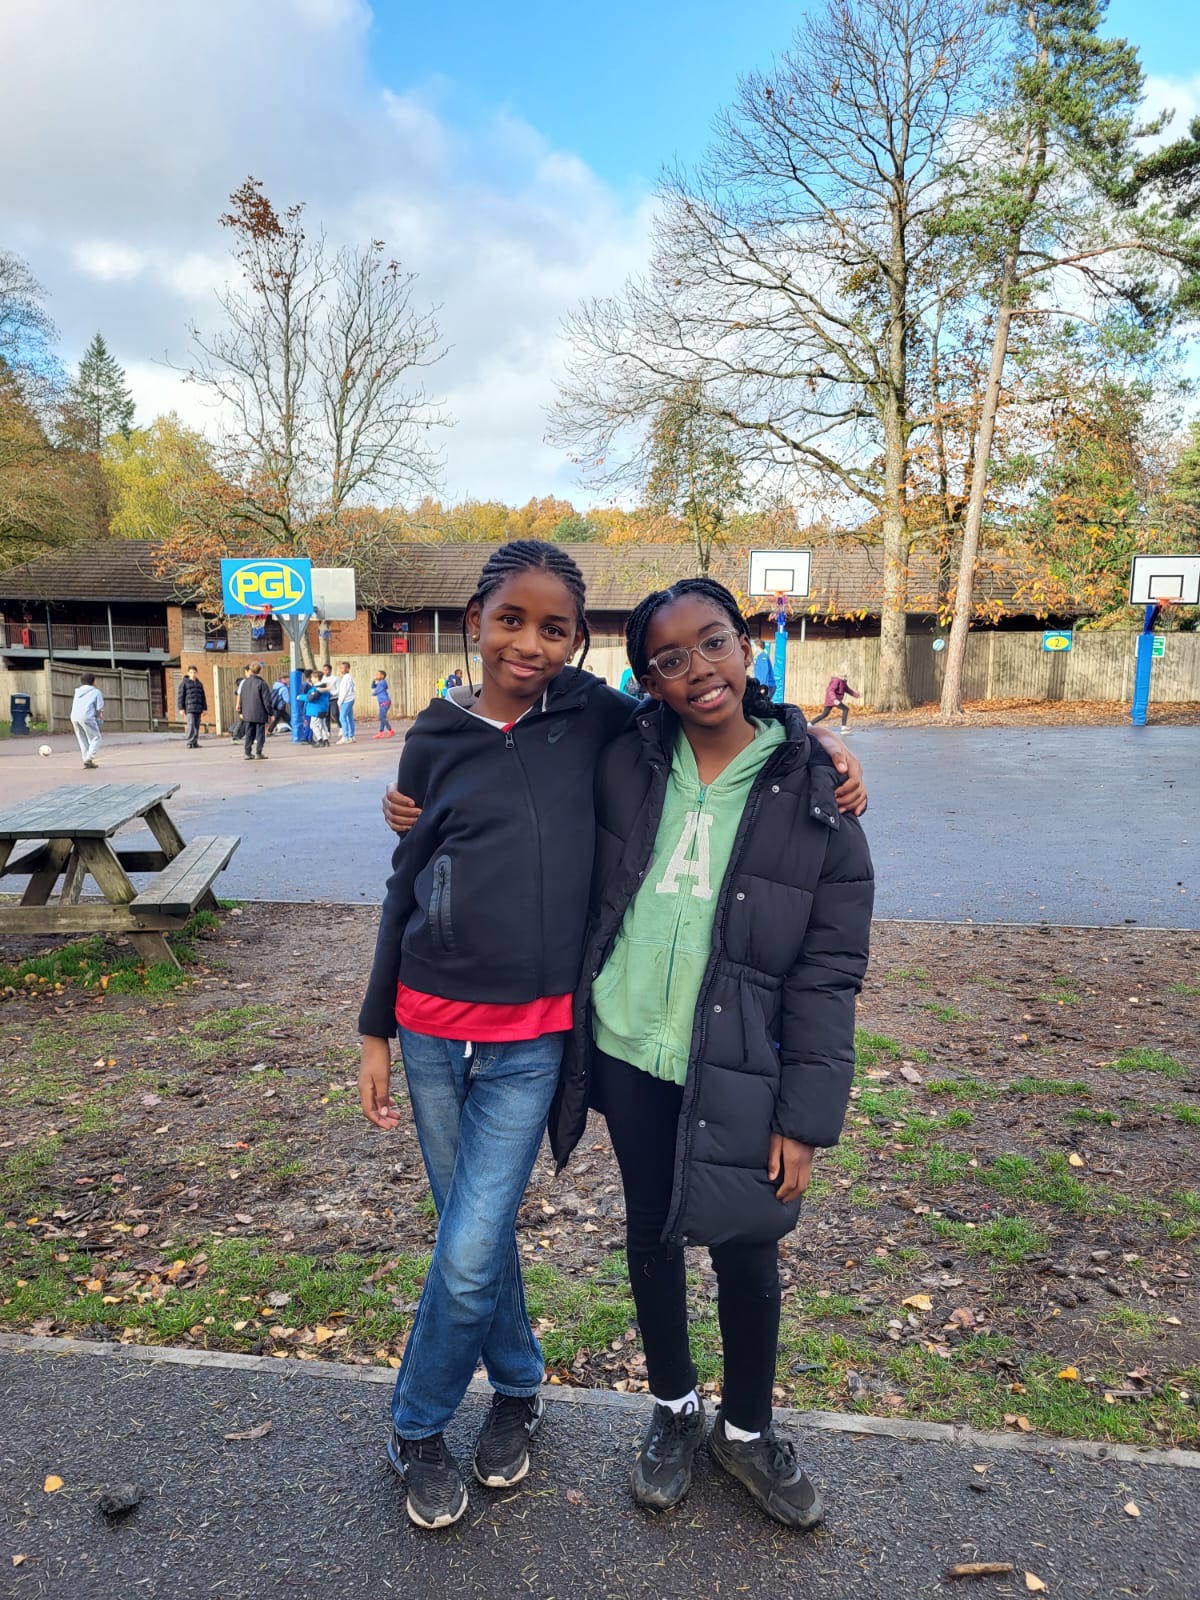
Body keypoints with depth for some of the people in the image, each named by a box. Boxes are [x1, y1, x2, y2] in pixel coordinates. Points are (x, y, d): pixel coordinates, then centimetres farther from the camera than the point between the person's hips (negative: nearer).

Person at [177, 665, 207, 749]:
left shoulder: (199, 684, 16)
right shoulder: (184, 683, 1)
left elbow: (203, 697, 17)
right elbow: (180, 696, -3)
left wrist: (204, 708, 11)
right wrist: (181, 708, -9)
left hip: (198, 708, 5)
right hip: (189, 708, -5)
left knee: (197, 726, 4)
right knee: (191, 725, -15)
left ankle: (195, 743, 9)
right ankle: (189, 743, -15)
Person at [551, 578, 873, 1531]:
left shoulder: (812, 793, -8)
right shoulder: (626, 763, -4)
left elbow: (828, 973, -6)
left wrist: (806, 1115, -8)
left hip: (737, 1074, -2)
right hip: (628, 1055, 2)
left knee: (747, 1250, 12)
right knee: (652, 1232, 19)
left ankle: (747, 1427, 42)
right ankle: (673, 1407, 45)